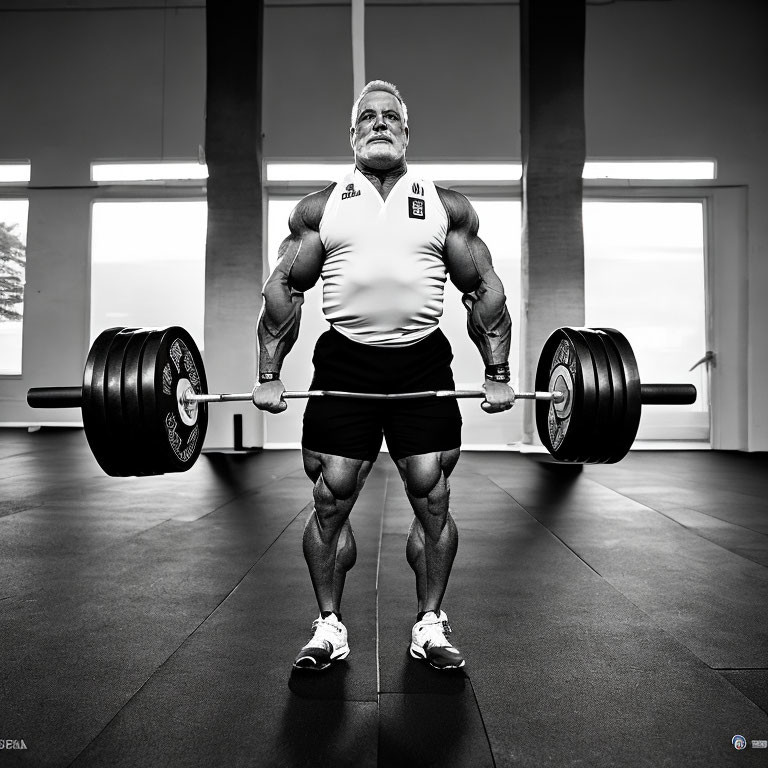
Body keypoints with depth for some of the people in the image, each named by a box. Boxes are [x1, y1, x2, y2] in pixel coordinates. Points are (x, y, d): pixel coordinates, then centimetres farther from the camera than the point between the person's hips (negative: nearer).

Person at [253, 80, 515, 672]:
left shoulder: (447, 206, 10)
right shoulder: (320, 207, 10)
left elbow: (484, 290, 10)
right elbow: (283, 289, 8)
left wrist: (498, 374, 3)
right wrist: (269, 375, 2)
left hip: (424, 365, 0)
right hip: (343, 365, 0)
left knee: (433, 500, 1)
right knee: (331, 501, 2)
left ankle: (430, 624, 20)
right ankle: (329, 626, 20)